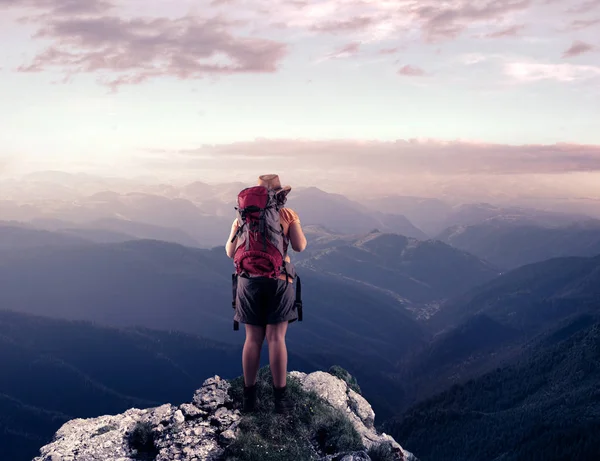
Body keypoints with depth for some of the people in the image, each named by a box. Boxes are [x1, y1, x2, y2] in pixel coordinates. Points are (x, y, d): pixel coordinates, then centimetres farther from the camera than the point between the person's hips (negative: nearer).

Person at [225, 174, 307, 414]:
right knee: (276, 338, 0)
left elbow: (230, 252, 6)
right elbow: (299, 246, -3)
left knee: (253, 338, 8)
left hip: (249, 280, 2)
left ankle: (249, 397, 12)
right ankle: (280, 398, 3)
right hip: (279, 279, -2)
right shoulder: (288, 215, 0)